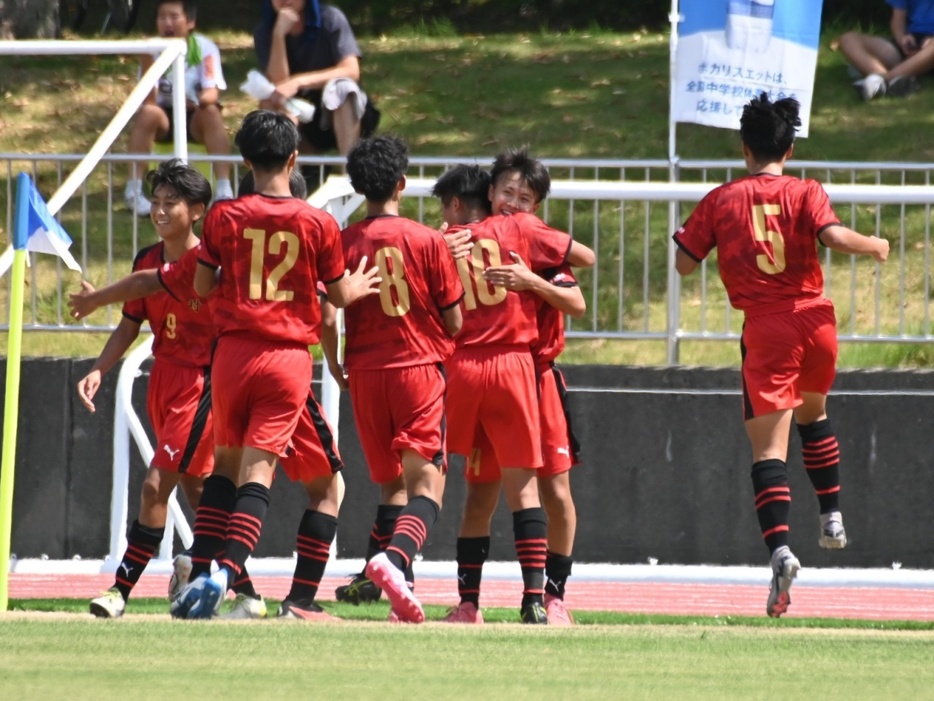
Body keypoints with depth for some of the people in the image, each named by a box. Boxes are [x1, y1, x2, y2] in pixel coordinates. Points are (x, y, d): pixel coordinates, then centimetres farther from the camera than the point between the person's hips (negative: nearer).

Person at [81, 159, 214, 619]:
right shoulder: (147, 261, 5)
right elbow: (129, 327, 13)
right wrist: (98, 370, 0)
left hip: (201, 385, -8)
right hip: (163, 381, 8)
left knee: (156, 486, -13)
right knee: (194, 487, 15)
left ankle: (122, 589, -10)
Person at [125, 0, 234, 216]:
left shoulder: (205, 48, -12)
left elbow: (212, 94, -22)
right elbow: (148, 100, -21)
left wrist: (198, 100, -46)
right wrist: (147, 58, -32)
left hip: (195, 120, 0)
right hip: (164, 119, 0)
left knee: (211, 111, -34)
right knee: (148, 113, -33)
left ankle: (224, 191, -37)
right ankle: (134, 190, -31)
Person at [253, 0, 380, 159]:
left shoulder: (329, 19, -12)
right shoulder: (265, 33, -5)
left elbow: (351, 71, -23)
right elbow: (278, 83, -18)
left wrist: (299, 82, -34)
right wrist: (279, 34, -27)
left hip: (346, 114, -2)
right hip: (305, 125, 2)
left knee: (341, 87, -34)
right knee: (271, 101, -25)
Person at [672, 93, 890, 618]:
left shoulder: (721, 201, 4)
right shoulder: (806, 194, 1)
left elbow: (684, 264, 5)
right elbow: (835, 236, -16)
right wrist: (875, 246, 3)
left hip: (765, 329, -2)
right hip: (816, 319, 2)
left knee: (769, 446, -5)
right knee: (813, 413, 31)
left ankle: (780, 549, -25)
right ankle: (833, 517, 31)